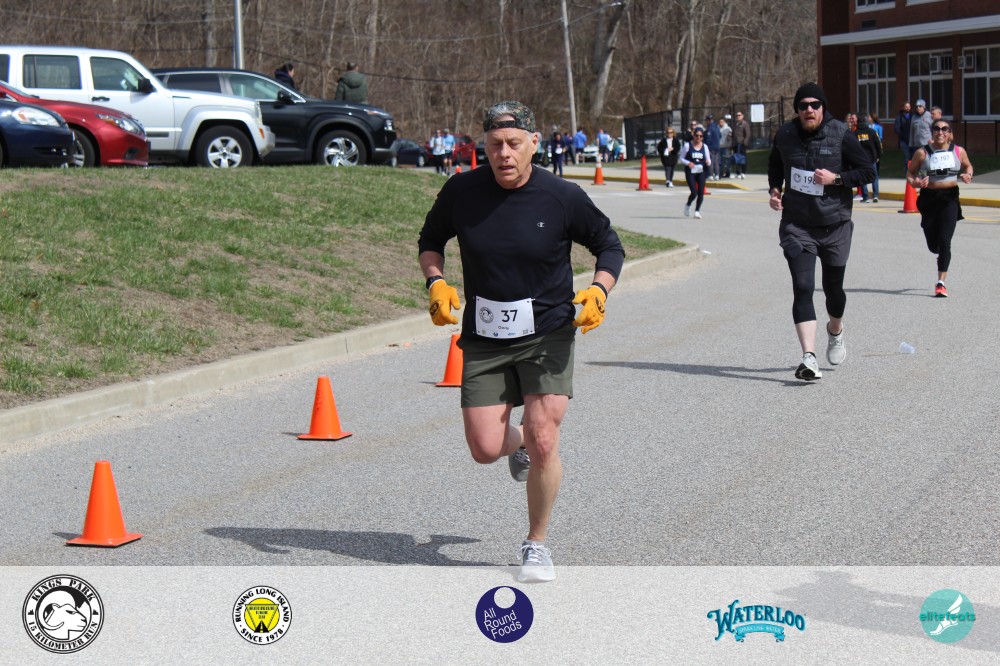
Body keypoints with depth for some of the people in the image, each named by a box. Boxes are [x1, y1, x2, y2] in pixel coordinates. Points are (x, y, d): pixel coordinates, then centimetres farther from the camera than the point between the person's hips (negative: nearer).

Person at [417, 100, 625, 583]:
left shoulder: (563, 197, -10)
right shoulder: (461, 191, -5)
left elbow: (609, 245, 5)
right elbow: (430, 240, 13)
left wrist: (598, 291, -13)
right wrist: (435, 282, -6)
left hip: (548, 336, -2)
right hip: (483, 342, 2)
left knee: (543, 442, -13)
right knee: (485, 450, -4)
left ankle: (537, 545, 10)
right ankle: (518, 442, 36)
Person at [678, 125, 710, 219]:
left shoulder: (704, 146, 7)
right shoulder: (687, 146, -2)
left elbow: (708, 160, 10)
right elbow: (681, 159, 2)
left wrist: (708, 162, -14)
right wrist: (688, 163, -17)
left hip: (701, 172, 3)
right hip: (690, 172, -3)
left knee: (701, 192, -4)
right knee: (694, 192, -11)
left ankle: (697, 211, 10)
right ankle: (687, 206, 19)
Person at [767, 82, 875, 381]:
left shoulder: (841, 135, -8)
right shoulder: (785, 135, 0)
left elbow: (868, 171, -4)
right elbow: (775, 165, 21)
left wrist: (836, 179, -18)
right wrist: (774, 190, 4)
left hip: (835, 225, 0)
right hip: (796, 225, 0)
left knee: (833, 288, 13)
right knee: (802, 287, -15)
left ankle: (835, 331, 47)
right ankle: (809, 358, -21)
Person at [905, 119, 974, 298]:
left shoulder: (959, 151, 0)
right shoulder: (922, 153, -4)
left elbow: (968, 166, 17)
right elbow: (910, 173, 4)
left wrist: (968, 175, -5)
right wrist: (914, 182, -18)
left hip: (950, 198, -1)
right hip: (929, 199, 1)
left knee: (944, 242, -11)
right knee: (933, 246, 9)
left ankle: (941, 283, -5)